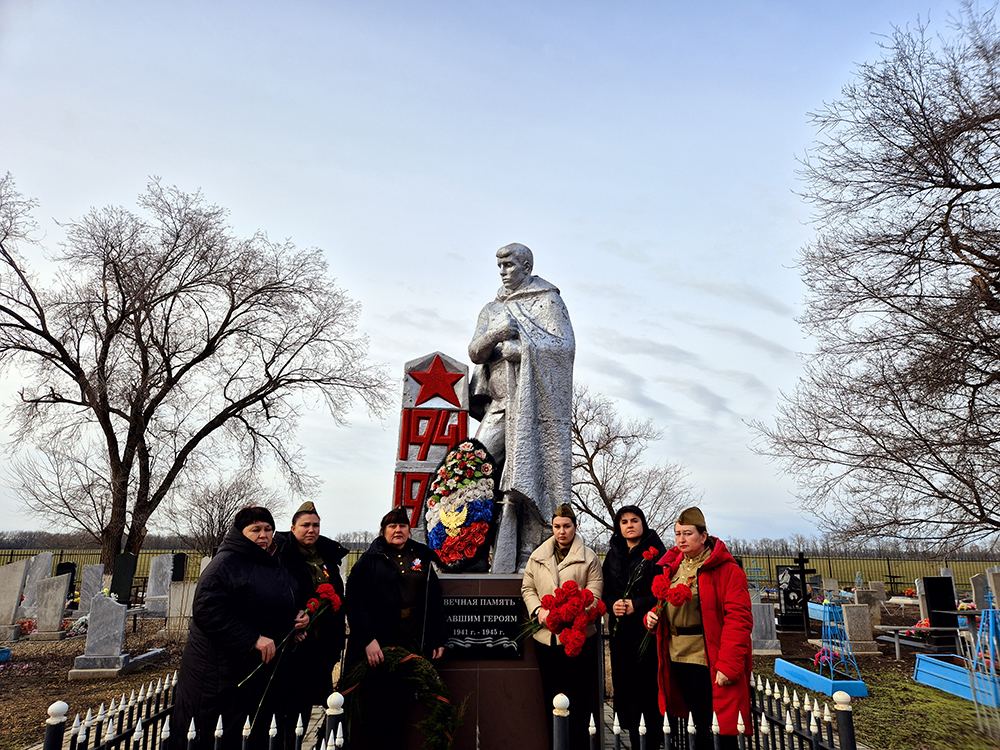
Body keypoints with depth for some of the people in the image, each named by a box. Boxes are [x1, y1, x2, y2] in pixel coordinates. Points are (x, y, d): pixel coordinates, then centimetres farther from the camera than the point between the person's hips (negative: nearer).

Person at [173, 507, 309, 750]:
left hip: (266, 666, 8)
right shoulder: (226, 563, -16)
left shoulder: (276, 564, 11)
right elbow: (207, 611, -26)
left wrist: (300, 616, 2)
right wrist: (252, 640, -28)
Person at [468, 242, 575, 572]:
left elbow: (564, 345, -6)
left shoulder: (547, 301, 8)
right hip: (499, 403, 5)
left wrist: (515, 348, -8)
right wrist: (495, 334, -11)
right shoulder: (492, 310, 23)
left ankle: (526, 564, -4)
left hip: (534, 401, -5)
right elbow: (474, 352, 10)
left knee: (526, 478, -9)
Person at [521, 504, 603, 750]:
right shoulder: (537, 556, 10)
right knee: (552, 695, 12)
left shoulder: (588, 556, 1)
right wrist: (539, 610, -7)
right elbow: (527, 588, 12)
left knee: (579, 695, 2)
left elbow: (593, 593, -4)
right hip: (546, 637, 3)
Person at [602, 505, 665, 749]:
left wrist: (637, 605, -15)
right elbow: (605, 591, 13)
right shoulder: (613, 556, 11)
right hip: (621, 633, 4)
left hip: (649, 630, -4)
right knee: (624, 688, 5)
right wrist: (613, 605, -7)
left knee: (651, 689, -1)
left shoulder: (656, 552, -2)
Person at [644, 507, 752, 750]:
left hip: (708, 659, -6)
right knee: (698, 724, 17)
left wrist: (728, 664, -21)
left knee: (719, 726, 0)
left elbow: (738, 619, -15)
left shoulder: (726, 569, -10)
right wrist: (651, 615, -2)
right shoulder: (670, 566, 10)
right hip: (677, 656, 6)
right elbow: (660, 602, 21)